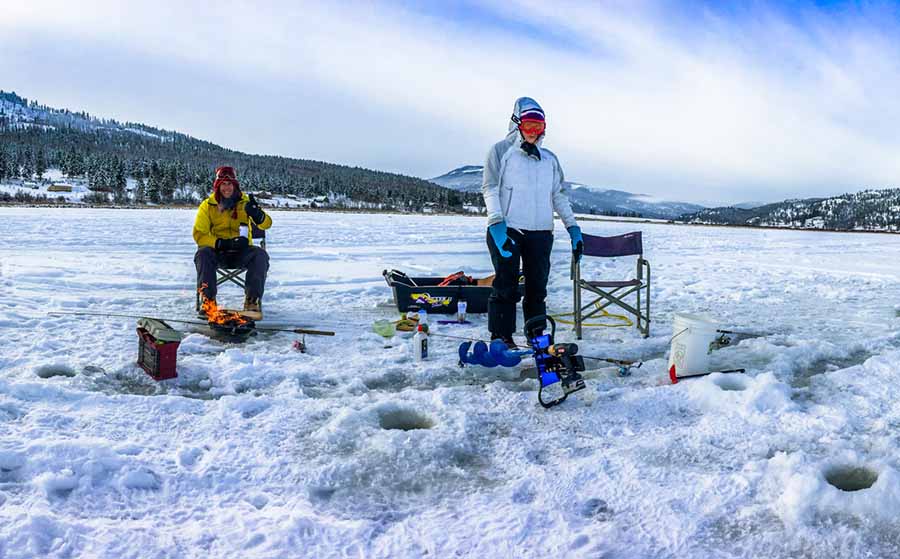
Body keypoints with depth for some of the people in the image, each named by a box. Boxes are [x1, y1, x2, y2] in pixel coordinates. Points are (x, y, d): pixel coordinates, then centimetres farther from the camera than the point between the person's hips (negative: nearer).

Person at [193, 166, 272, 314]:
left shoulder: (245, 203, 2)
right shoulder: (207, 205, 1)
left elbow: (266, 224, -11)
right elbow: (199, 235, -6)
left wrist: (257, 214, -36)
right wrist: (224, 243, -22)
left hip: (240, 252, 0)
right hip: (217, 253, 0)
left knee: (260, 255, -29)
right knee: (203, 253, -31)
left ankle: (252, 300, -25)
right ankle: (208, 299, -24)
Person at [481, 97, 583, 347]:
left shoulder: (550, 159, 19)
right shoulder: (501, 151, 5)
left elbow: (559, 195, 20)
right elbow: (490, 188, -3)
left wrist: (573, 228, 11)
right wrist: (496, 223, -17)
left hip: (541, 233, 5)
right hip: (507, 231, -4)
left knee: (537, 288, 7)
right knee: (506, 287, -5)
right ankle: (501, 338, 1)